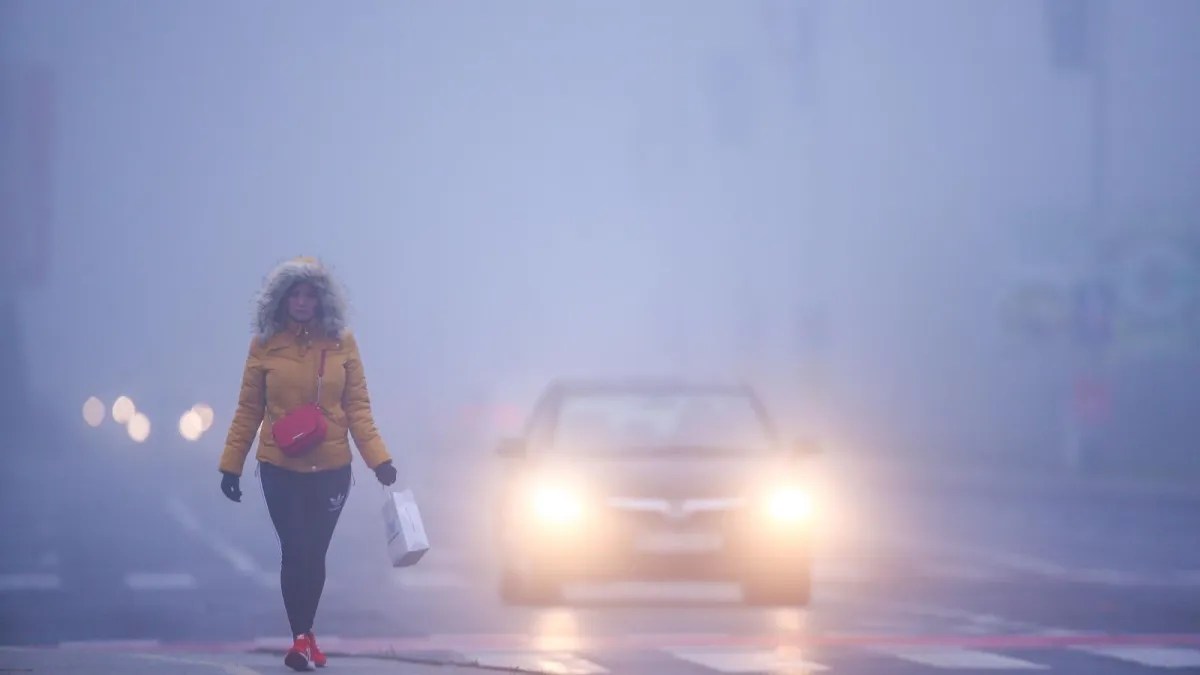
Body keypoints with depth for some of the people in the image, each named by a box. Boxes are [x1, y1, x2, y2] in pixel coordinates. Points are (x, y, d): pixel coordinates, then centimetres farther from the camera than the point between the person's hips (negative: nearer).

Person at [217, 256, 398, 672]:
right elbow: (248, 410, 0)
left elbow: (357, 407, -2)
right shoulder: (265, 345, -4)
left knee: (315, 554, 9)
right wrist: (231, 464, -1)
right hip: (281, 469, -1)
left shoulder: (341, 343, -2)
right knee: (295, 552, -6)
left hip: (331, 469, 1)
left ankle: (305, 633, 25)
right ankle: (301, 638, 1)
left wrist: (379, 459, -10)